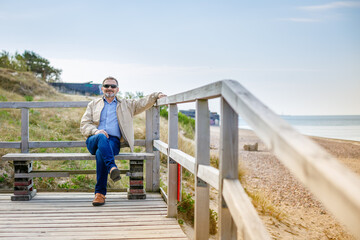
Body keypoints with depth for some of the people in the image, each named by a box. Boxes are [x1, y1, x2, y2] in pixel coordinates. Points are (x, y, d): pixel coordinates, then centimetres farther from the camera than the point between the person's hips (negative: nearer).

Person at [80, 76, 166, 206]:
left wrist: (156, 95, 3)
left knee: (100, 153, -35)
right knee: (101, 137, -38)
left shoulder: (126, 105, 27)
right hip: (94, 140, 1)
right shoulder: (93, 104, 25)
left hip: (113, 141, 0)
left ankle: (100, 193, -34)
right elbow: (84, 124, 14)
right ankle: (112, 168, -54)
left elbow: (143, 103, 21)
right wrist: (96, 131, -7)